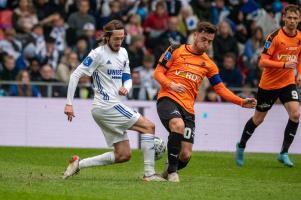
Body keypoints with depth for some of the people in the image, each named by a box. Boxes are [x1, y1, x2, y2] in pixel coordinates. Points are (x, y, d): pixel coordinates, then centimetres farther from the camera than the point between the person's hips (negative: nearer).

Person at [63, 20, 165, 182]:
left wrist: (126, 87, -4)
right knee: (149, 127, -12)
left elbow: (128, 78, 21)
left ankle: (78, 164, 9)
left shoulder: (123, 53, 14)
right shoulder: (98, 54, -10)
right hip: (106, 106, -9)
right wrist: (69, 104, -16)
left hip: (114, 106, 9)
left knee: (123, 155, 6)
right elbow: (76, 75, -12)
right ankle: (149, 174, -11)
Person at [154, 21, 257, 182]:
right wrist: (171, 84, -16)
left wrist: (241, 102, 0)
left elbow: (221, 89, 14)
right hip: (168, 99, -4)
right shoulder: (176, 51, 5)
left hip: (188, 108, 4)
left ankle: (170, 171, 28)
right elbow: (158, 72, 4)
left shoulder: (208, 64, 15)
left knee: (185, 155, -6)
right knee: (178, 125, -37)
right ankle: (172, 171, -20)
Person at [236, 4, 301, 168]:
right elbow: (263, 62, -21)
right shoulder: (274, 37, -18)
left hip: (288, 82, 4)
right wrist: (284, 65, -32)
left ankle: (284, 153, -7)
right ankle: (241, 146, 36)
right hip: (268, 83, -4)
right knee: (258, 119, 10)